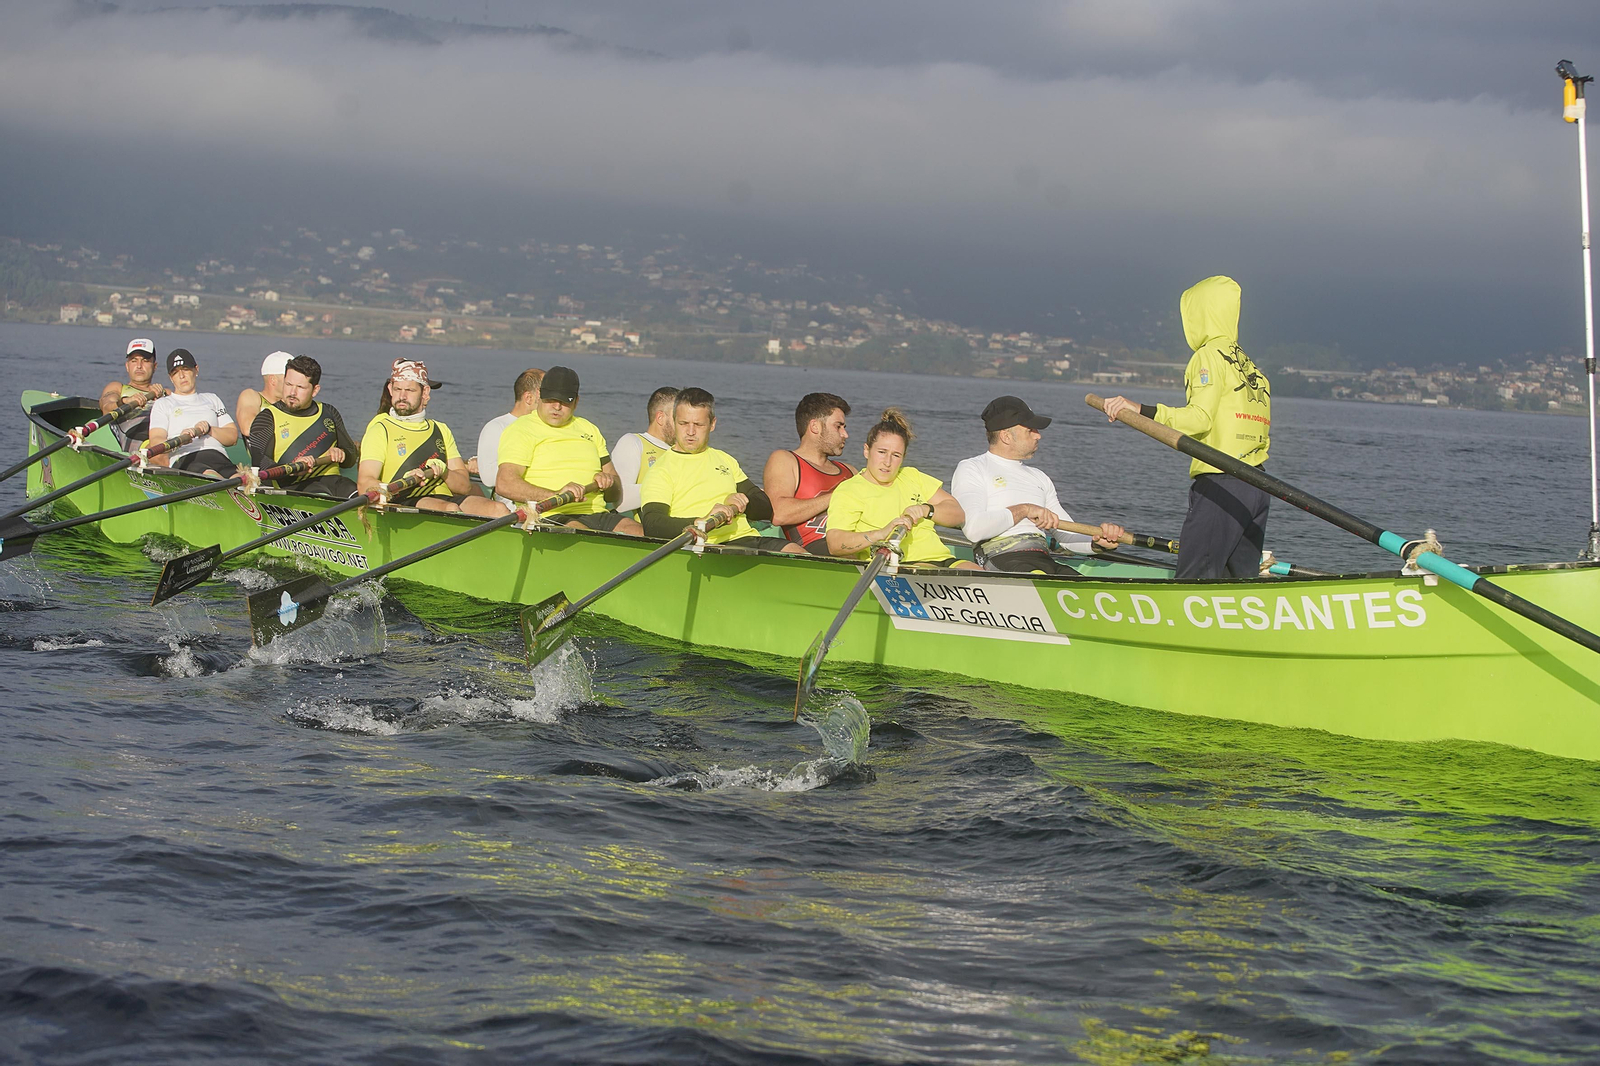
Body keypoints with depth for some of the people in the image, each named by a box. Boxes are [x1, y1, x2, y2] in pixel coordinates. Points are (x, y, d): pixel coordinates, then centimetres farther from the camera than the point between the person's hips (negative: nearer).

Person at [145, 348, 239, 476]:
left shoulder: (212, 399, 33)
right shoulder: (163, 404, 22)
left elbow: (233, 436, 23)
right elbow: (155, 441, 3)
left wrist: (210, 430, 1)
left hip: (219, 457, 3)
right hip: (185, 460, -3)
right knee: (210, 475, -42)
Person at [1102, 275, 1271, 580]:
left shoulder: (1209, 355, -5)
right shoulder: (1252, 368, 20)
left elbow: (1199, 418, -17)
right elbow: (1262, 436, 16)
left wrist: (1142, 411, -20)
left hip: (1220, 485, -9)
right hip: (1258, 491, 9)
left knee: (1192, 581, -10)